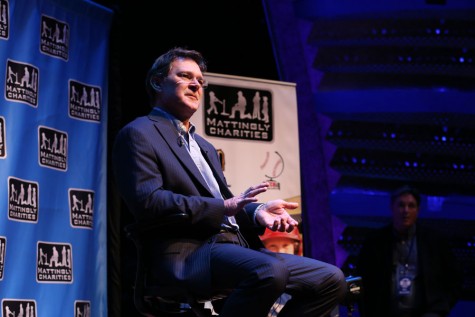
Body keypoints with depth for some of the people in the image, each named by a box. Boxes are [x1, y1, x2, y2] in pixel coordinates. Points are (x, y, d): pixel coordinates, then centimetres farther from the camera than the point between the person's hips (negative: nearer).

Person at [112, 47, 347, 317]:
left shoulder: (204, 147, 30)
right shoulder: (139, 134, 3)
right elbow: (148, 201, -13)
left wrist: (257, 211, -1)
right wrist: (224, 206, -13)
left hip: (235, 246, 9)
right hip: (187, 255, -9)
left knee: (330, 279, -6)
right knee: (269, 271, -37)